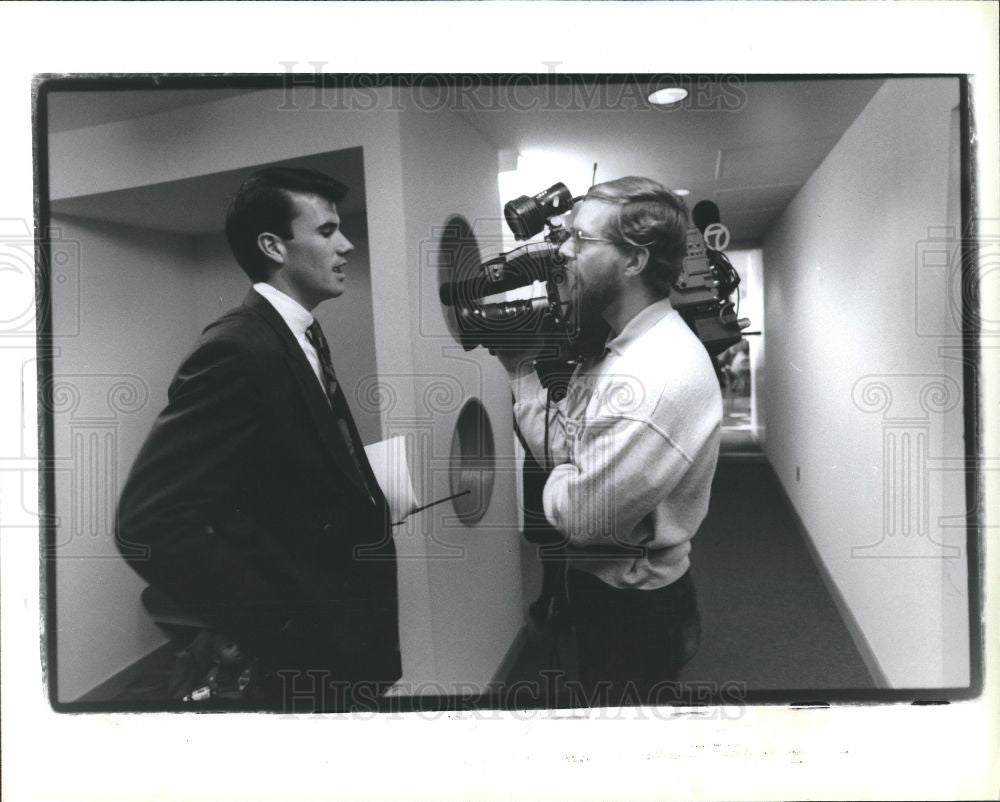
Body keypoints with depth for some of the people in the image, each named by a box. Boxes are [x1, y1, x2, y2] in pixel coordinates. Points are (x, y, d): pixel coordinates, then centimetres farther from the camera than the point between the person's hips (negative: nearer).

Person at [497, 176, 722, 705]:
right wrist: (522, 364, -4)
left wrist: (559, 477, -6)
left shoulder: (664, 375, -30)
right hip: (601, 590, 9)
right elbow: (561, 451, 1)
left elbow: (575, 513, -26)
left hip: (633, 615, -9)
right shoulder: (621, 348, 2)